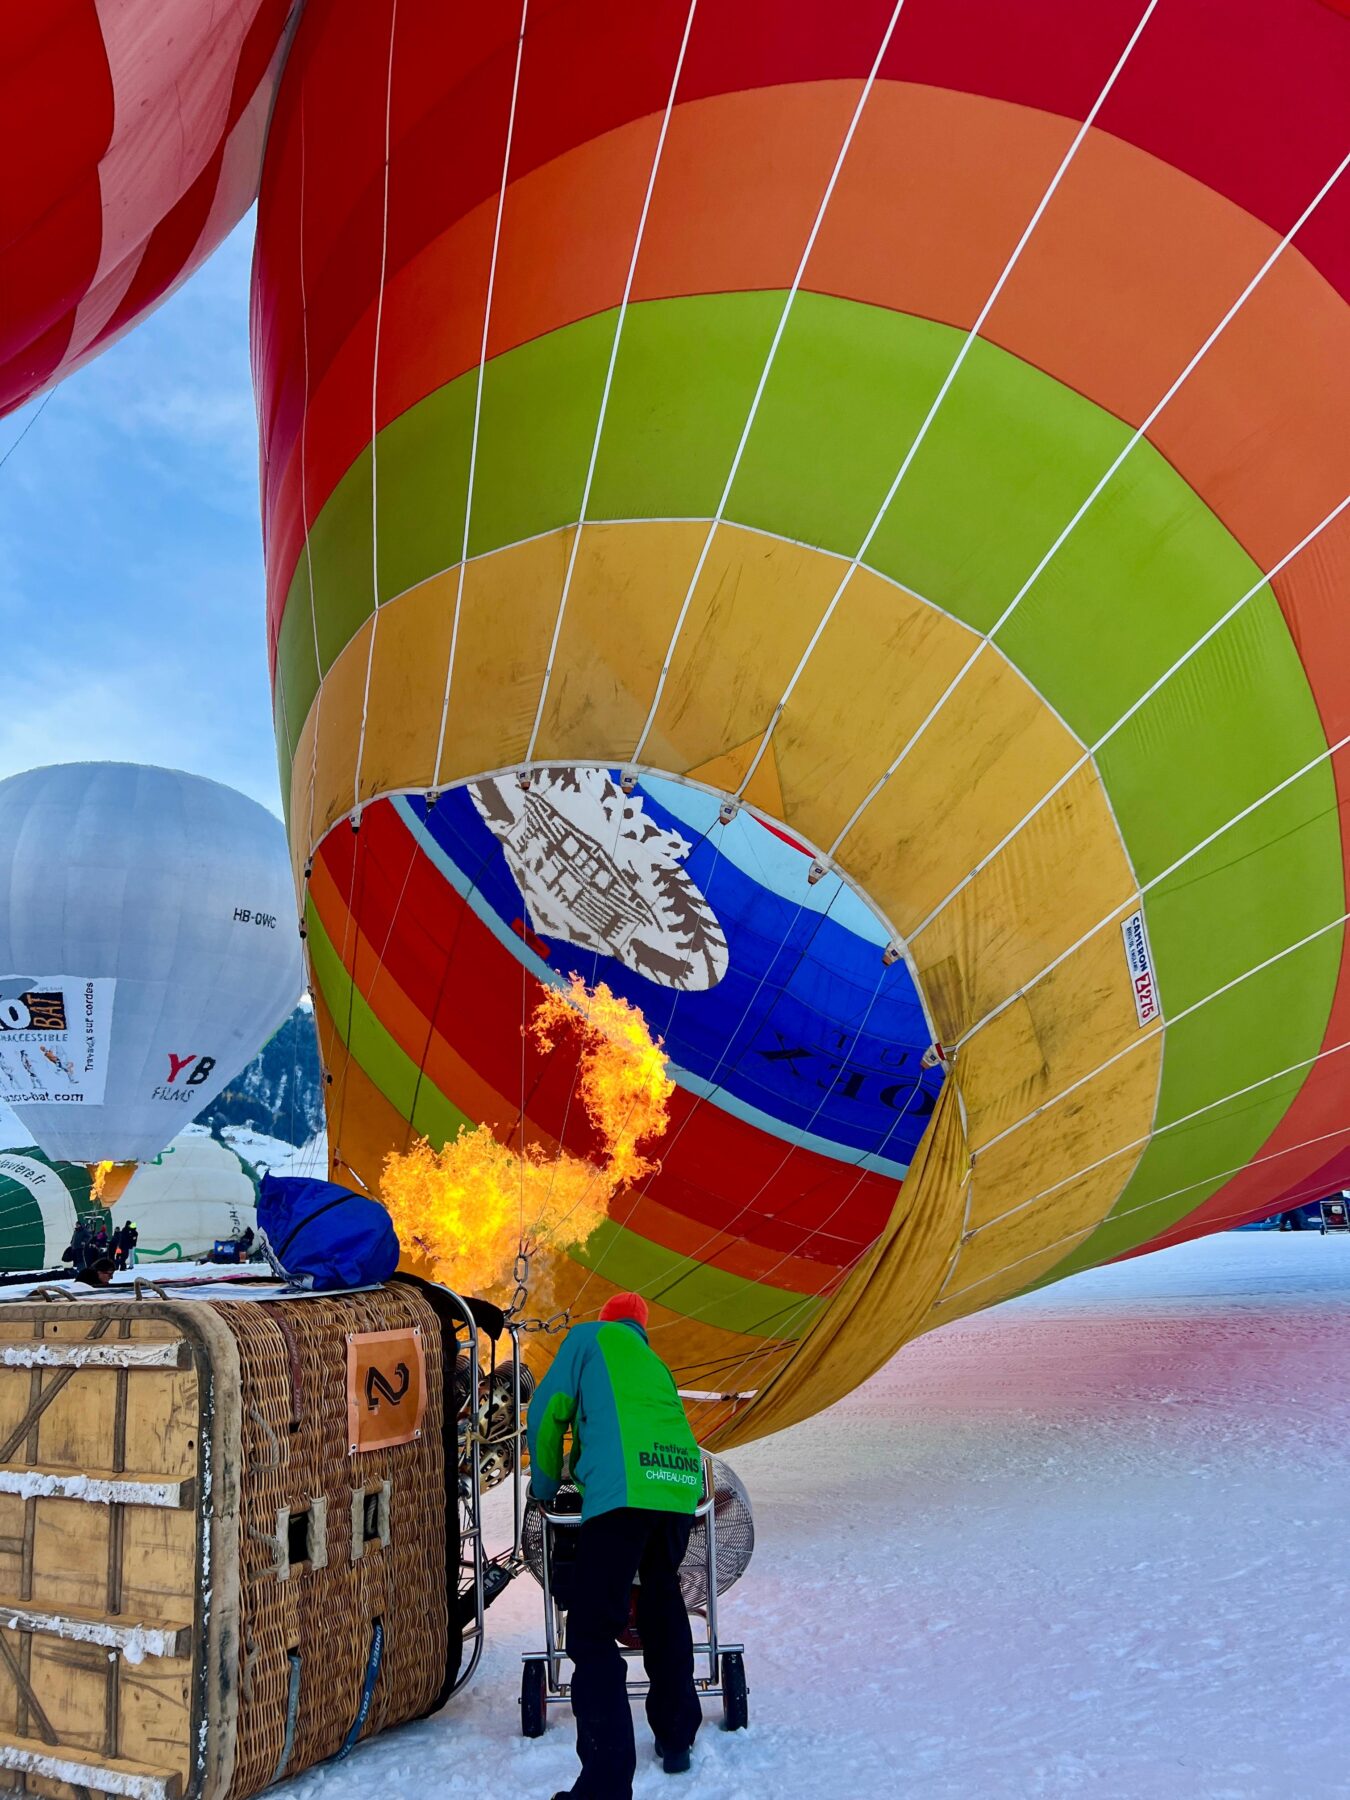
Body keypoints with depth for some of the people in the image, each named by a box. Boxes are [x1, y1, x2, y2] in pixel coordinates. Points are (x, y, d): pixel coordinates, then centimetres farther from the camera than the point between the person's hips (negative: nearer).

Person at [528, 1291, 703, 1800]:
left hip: (620, 1490, -6)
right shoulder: (655, 1364, 32)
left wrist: (545, 1487, 23)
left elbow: (549, 1409, 10)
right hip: (680, 1486, 6)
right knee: (662, 1604, 27)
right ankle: (676, 1737, 36)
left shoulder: (590, 1337, 17)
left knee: (593, 1633, -3)